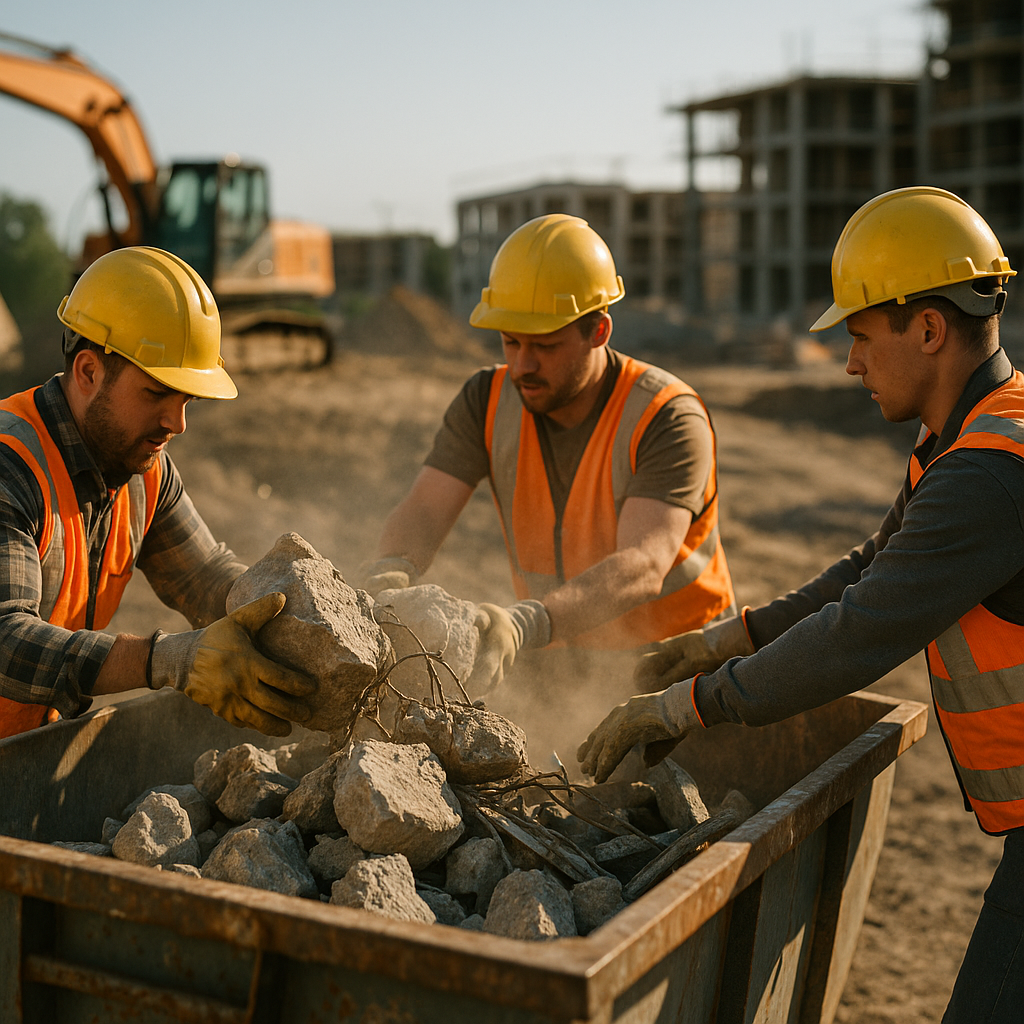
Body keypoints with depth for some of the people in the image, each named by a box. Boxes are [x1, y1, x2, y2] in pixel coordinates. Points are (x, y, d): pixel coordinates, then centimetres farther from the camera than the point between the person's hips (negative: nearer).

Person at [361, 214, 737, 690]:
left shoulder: (668, 419, -23)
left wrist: (524, 624, -53)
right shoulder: (487, 402, -7)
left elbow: (642, 568, -36)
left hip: (680, 660, -3)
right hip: (562, 650, 4)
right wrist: (392, 571, -42)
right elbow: (423, 510, -17)